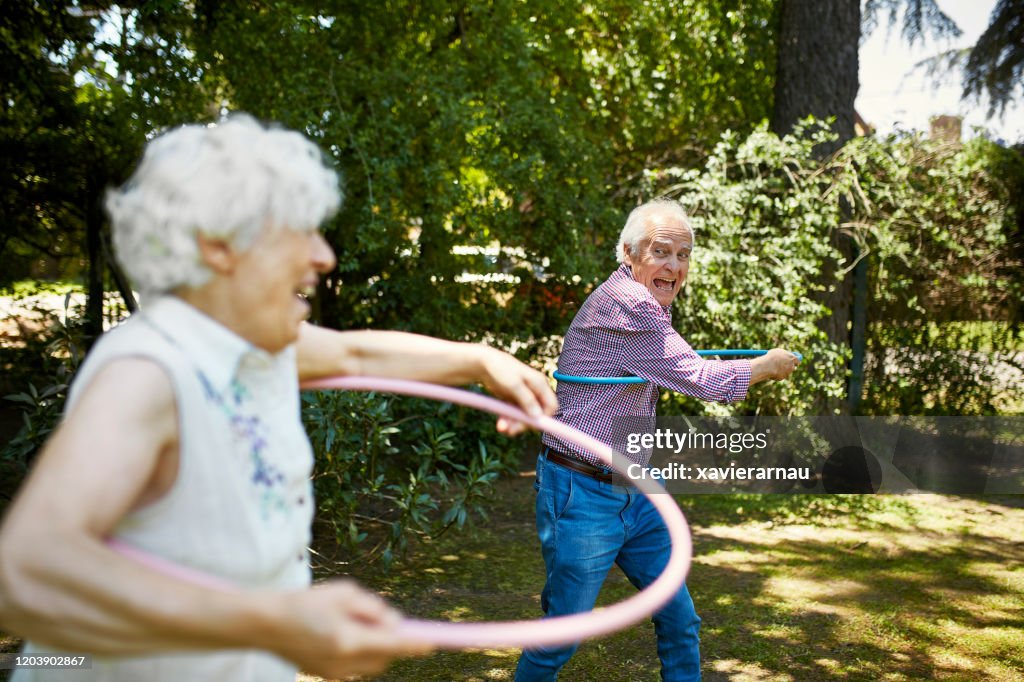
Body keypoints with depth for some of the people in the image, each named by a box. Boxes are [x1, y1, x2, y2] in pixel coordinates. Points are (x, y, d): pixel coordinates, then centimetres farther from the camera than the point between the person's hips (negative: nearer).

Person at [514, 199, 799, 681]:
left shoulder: (646, 305, 12)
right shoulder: (623, 302, -21)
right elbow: (699, 379, -22)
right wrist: (767, 366, -5)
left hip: (636, 491, 10)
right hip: (583, 495, -9)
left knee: (679, 620, 11)